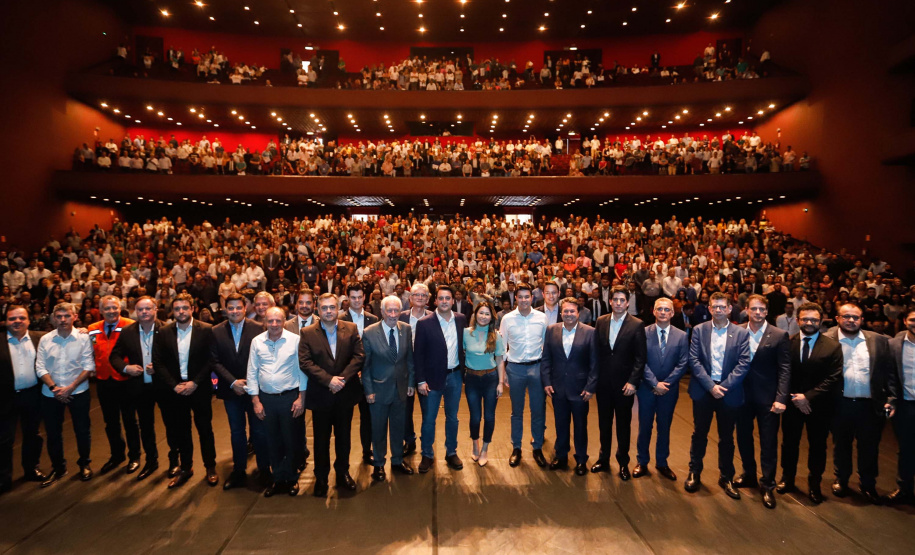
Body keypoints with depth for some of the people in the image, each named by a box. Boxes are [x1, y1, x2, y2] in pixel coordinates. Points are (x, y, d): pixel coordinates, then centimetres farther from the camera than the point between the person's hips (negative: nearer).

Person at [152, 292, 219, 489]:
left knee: (205, 429, 9)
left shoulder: (206, 330, -7)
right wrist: (174, 385, -10)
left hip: (199, 389, -2)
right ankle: (185, 467, 31)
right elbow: (158, 363, -1)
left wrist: (195, 383, -14)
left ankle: (210, 467, 24)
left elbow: (211, 360, -8)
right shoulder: (163, 333, 0)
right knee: (179, 431, 13)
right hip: (174, 390, 2)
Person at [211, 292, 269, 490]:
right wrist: (233, 382, -12)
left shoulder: (257, 328, -8)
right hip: (230, 390, 2)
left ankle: (264, 470, 23)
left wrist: (250, 382, -13)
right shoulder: (216, 331, -1)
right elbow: (215, 361, -3)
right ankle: (239, 471, 29)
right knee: (236, 432, 16)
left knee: (259, 431, 8)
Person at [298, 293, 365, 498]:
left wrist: (342, 378, -17)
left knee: (343, 436, 15)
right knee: (321, 439, 12)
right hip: (320, 395, -1)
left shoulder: (351, 329, -1)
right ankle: (321, 478, 29)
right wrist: (328, 379, -20)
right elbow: (305, 362, -12)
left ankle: (343, 473, 34)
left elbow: (359, 356, -7)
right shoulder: (307, 333, -4)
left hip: (345, 393, 1)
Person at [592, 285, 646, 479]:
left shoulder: (637, 325, -8)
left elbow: (640, 357, -9)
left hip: (624, 383, -3)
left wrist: (633, 381, -15)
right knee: (604, 423, 15)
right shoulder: (601, 321, 2)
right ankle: (603, 459, 30)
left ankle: (623, 462, 28)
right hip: (603, 382, 3)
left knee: (623, 424, 11)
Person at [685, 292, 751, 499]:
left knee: (726, 437, 13)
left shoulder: (741, 333, -1)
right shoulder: (699, 330, 0)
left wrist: (724, 386, -16)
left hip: (729, 392, 0)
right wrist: (711, 385, -14)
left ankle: (726, 477, 29)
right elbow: (694, 360, -5)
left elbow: (744, 364, -7)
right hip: (703, 390, 0)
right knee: (699, 434, 11)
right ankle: (694, 473, 27)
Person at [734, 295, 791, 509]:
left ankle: (767, 485, 22)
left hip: (767, 397, -3)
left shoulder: (779, 336, -7)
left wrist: (781, 398, -15)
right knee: (743, 437, 16)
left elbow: (784, 369, -9)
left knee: (769, 442, 6)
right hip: (742, 394, 3)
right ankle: (749, 475, 35)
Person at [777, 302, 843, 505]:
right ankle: (787, 479, 31)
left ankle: (814, 484, 31)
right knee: (789, 443, 14)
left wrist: (808, 396, -17)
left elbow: (832, 379, -10)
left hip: (819, 405, -1)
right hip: (792, 402, 1)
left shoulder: (832, 346, -6)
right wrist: (794, 397, -13)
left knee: (817, 446, 13)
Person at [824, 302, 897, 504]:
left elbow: (889, 371, 6)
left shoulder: (878, 341, 3)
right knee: (841, 445, 16)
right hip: (840, 404, -2)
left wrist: (891, 398, 0)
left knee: (869, 448, 13)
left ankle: (868, 485, 32)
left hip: (870, 405, 2)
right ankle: (841, 480, 34)